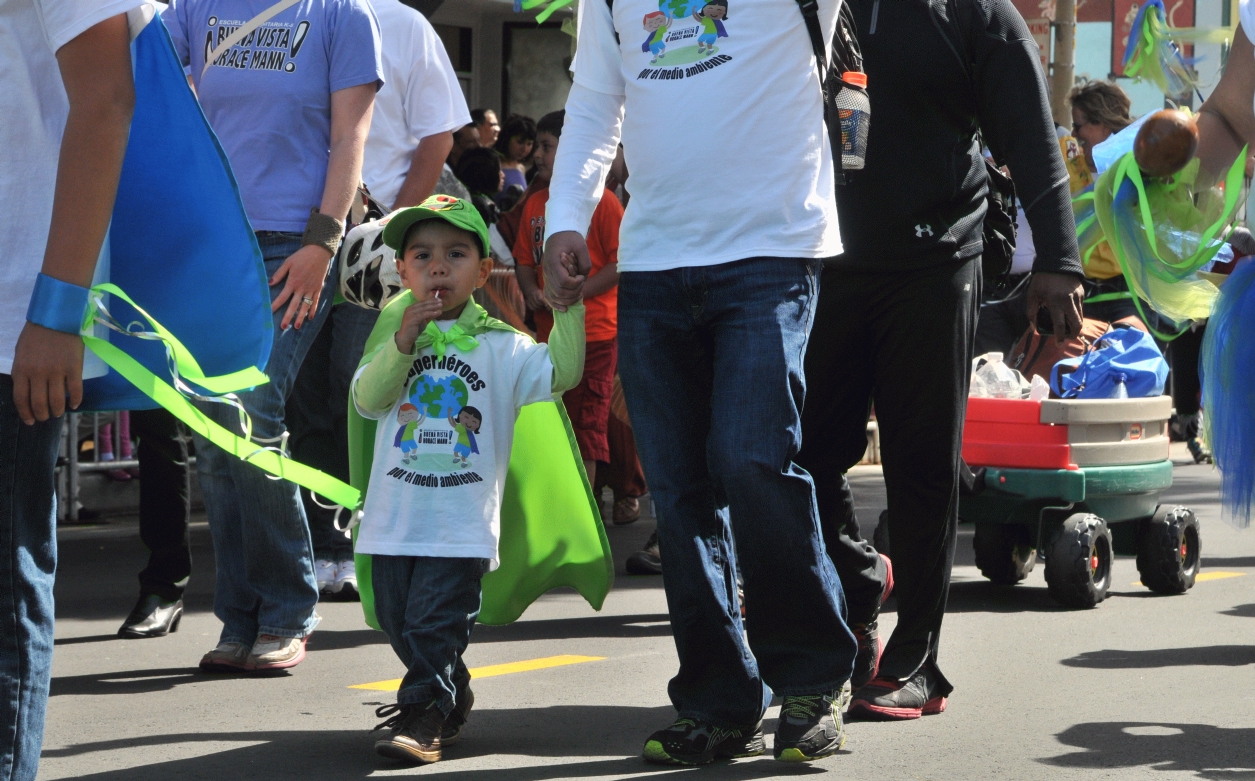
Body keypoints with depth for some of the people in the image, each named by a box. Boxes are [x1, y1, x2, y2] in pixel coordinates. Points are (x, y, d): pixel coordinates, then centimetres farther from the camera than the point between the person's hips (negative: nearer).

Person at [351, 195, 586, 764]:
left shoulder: (501, 348, 2)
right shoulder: (395, 338, 8)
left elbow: (561, 373, -10)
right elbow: (368, 399, -7)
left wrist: (568, 305, -17)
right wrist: (405, 342, -19)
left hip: (463, 522, -3)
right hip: (396, 519, 4)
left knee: (435, 623, -9)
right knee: (400, 625, 12)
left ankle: (420, 716, -1)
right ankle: (452, 700, 31)